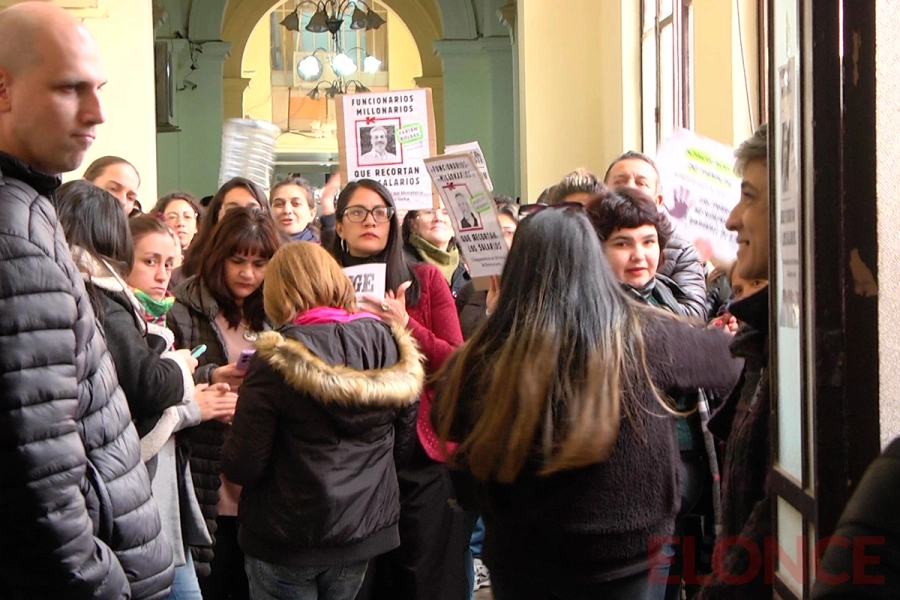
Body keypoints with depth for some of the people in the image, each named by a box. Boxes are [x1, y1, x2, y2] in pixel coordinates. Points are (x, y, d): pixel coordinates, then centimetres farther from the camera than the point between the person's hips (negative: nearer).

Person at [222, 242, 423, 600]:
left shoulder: (278, 360, -18)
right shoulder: (389, 345, -4)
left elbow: (243, 466, -17)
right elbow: (404, 442, 7)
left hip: (288, 540, -4)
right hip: (367, 529, 4)